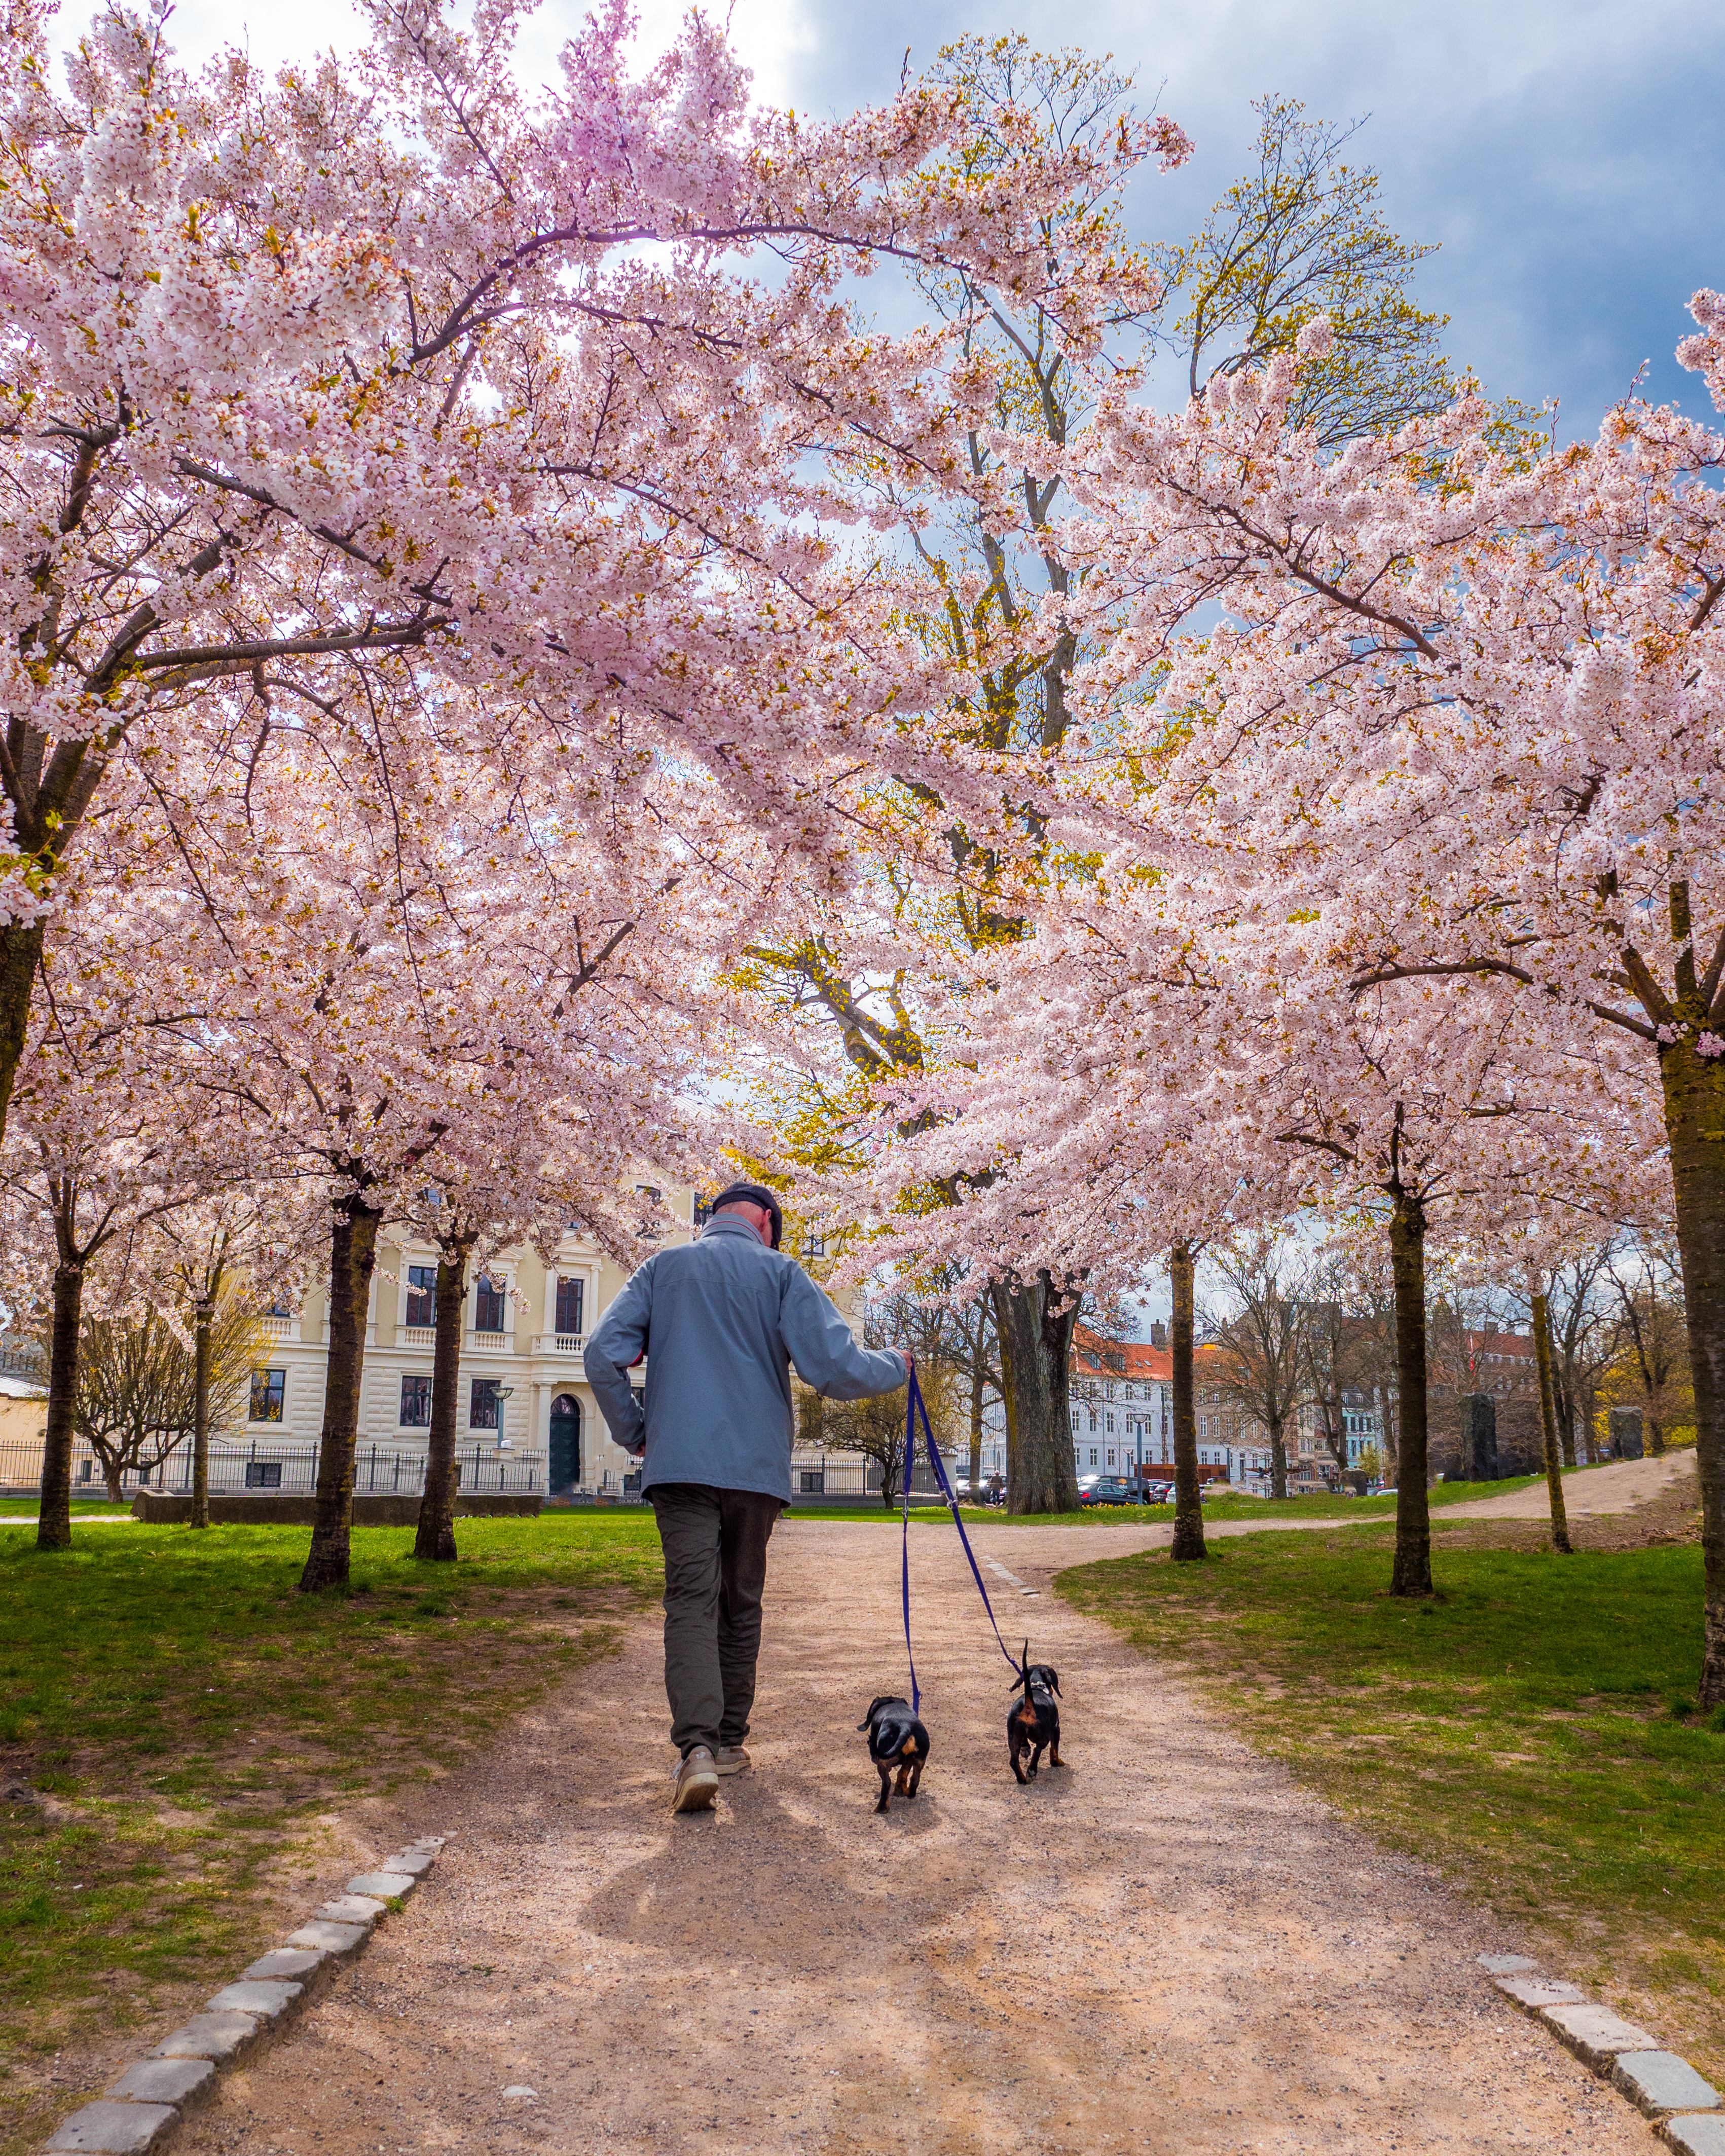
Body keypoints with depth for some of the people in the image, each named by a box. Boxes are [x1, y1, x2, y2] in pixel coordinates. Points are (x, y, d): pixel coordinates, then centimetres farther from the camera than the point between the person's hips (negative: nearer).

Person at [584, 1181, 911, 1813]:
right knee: (741, 1604, 15)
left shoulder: (664, 1268, 9)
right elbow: (836, 1367, -7)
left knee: (691, 1601, -6)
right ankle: (729, 1740, 23)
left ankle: (697, 1748, -22)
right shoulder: (780, 1272, 2)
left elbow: (603, 1355, 0)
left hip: (680, 1466, 0)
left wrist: (635, 1434, 11)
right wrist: (893, 1366, 12)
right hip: (756, 1467, 0)